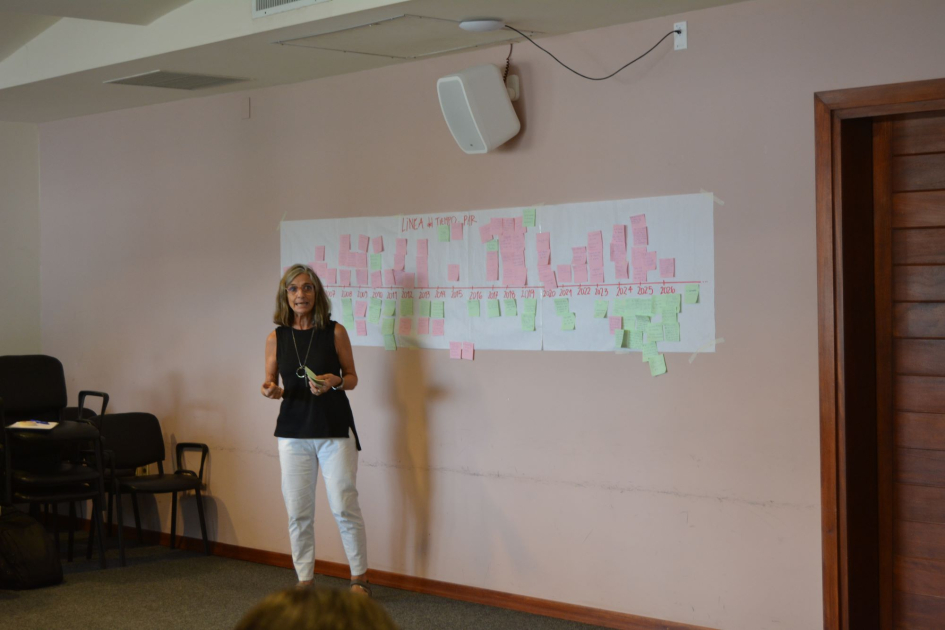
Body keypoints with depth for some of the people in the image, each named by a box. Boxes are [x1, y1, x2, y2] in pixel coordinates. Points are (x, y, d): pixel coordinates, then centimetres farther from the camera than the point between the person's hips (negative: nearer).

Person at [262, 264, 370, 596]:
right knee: (298, 511, 4)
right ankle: (304, 581, 17)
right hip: (293, 433, 2)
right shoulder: (276, 338, 3)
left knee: (344, 506, -3)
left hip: (335, 430, -2)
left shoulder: (335, 332, -3)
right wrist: (272, 391, -13)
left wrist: (334, 382, -18)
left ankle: (359, 578, 12)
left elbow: (352, 378, 3)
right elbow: (270, 383, 10)